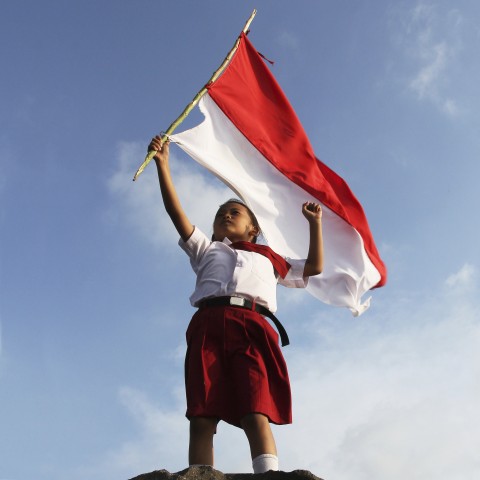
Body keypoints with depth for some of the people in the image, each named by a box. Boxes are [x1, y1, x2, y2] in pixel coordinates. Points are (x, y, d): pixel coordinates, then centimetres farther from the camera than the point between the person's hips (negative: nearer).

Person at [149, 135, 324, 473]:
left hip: (253, 326, 0)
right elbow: (176, 212, 28)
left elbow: (314, 267, 39)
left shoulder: (268, 258, 38)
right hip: (208, 324, 1)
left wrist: (315, 223, 39)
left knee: (257, 413, -20)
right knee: (202, 416, -16)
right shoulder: (206, 250, 36)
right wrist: (163, 164, 21)